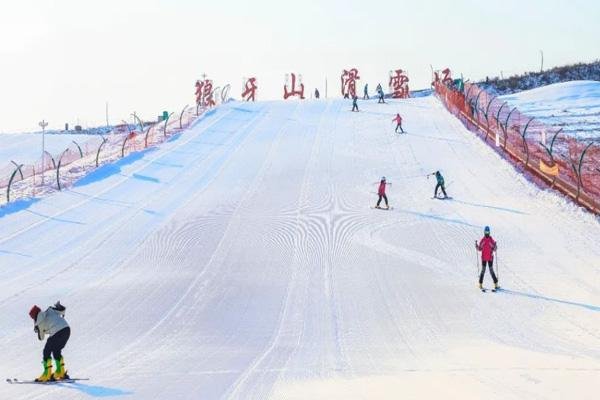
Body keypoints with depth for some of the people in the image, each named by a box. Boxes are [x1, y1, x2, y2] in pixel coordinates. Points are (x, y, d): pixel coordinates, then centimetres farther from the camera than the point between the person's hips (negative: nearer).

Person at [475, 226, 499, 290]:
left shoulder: (491, 240, 0)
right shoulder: (482, 240, 4)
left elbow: (494, 249, -2)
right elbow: (479, 249, 6)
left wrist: (495, 245, -22)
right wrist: (476, 244, -10)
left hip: (490, 258, -1)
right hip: (484, 258, 1)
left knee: (491, 271, -2)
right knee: (483, 270, -2)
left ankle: (496, 284, 3)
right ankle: (480, 284, 3)